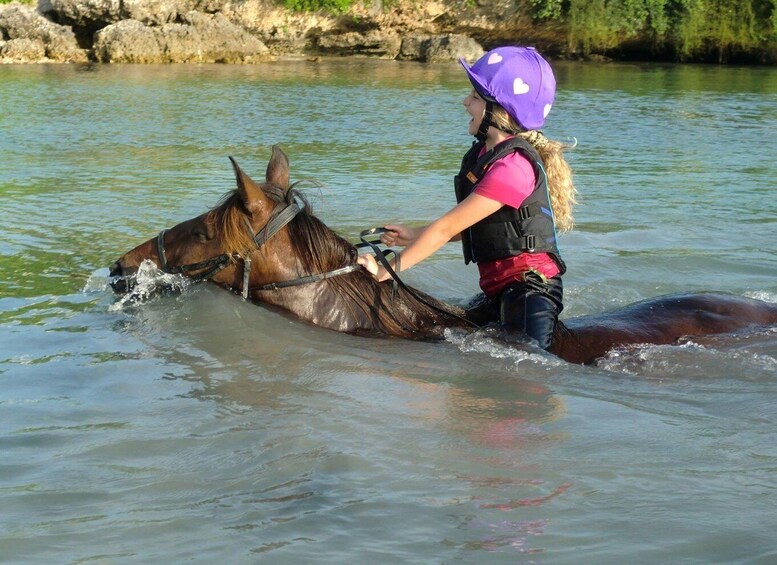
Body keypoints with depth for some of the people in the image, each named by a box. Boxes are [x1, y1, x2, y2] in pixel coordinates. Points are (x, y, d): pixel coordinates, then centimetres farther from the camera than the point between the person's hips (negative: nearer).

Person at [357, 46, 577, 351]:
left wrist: (386, 270, -18)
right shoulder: (484, 154, 9)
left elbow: (448, 227, -21)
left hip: (529, 294, -10)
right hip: (498, 292, 10)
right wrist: (415, 235, 8)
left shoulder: (513, 165, -22)